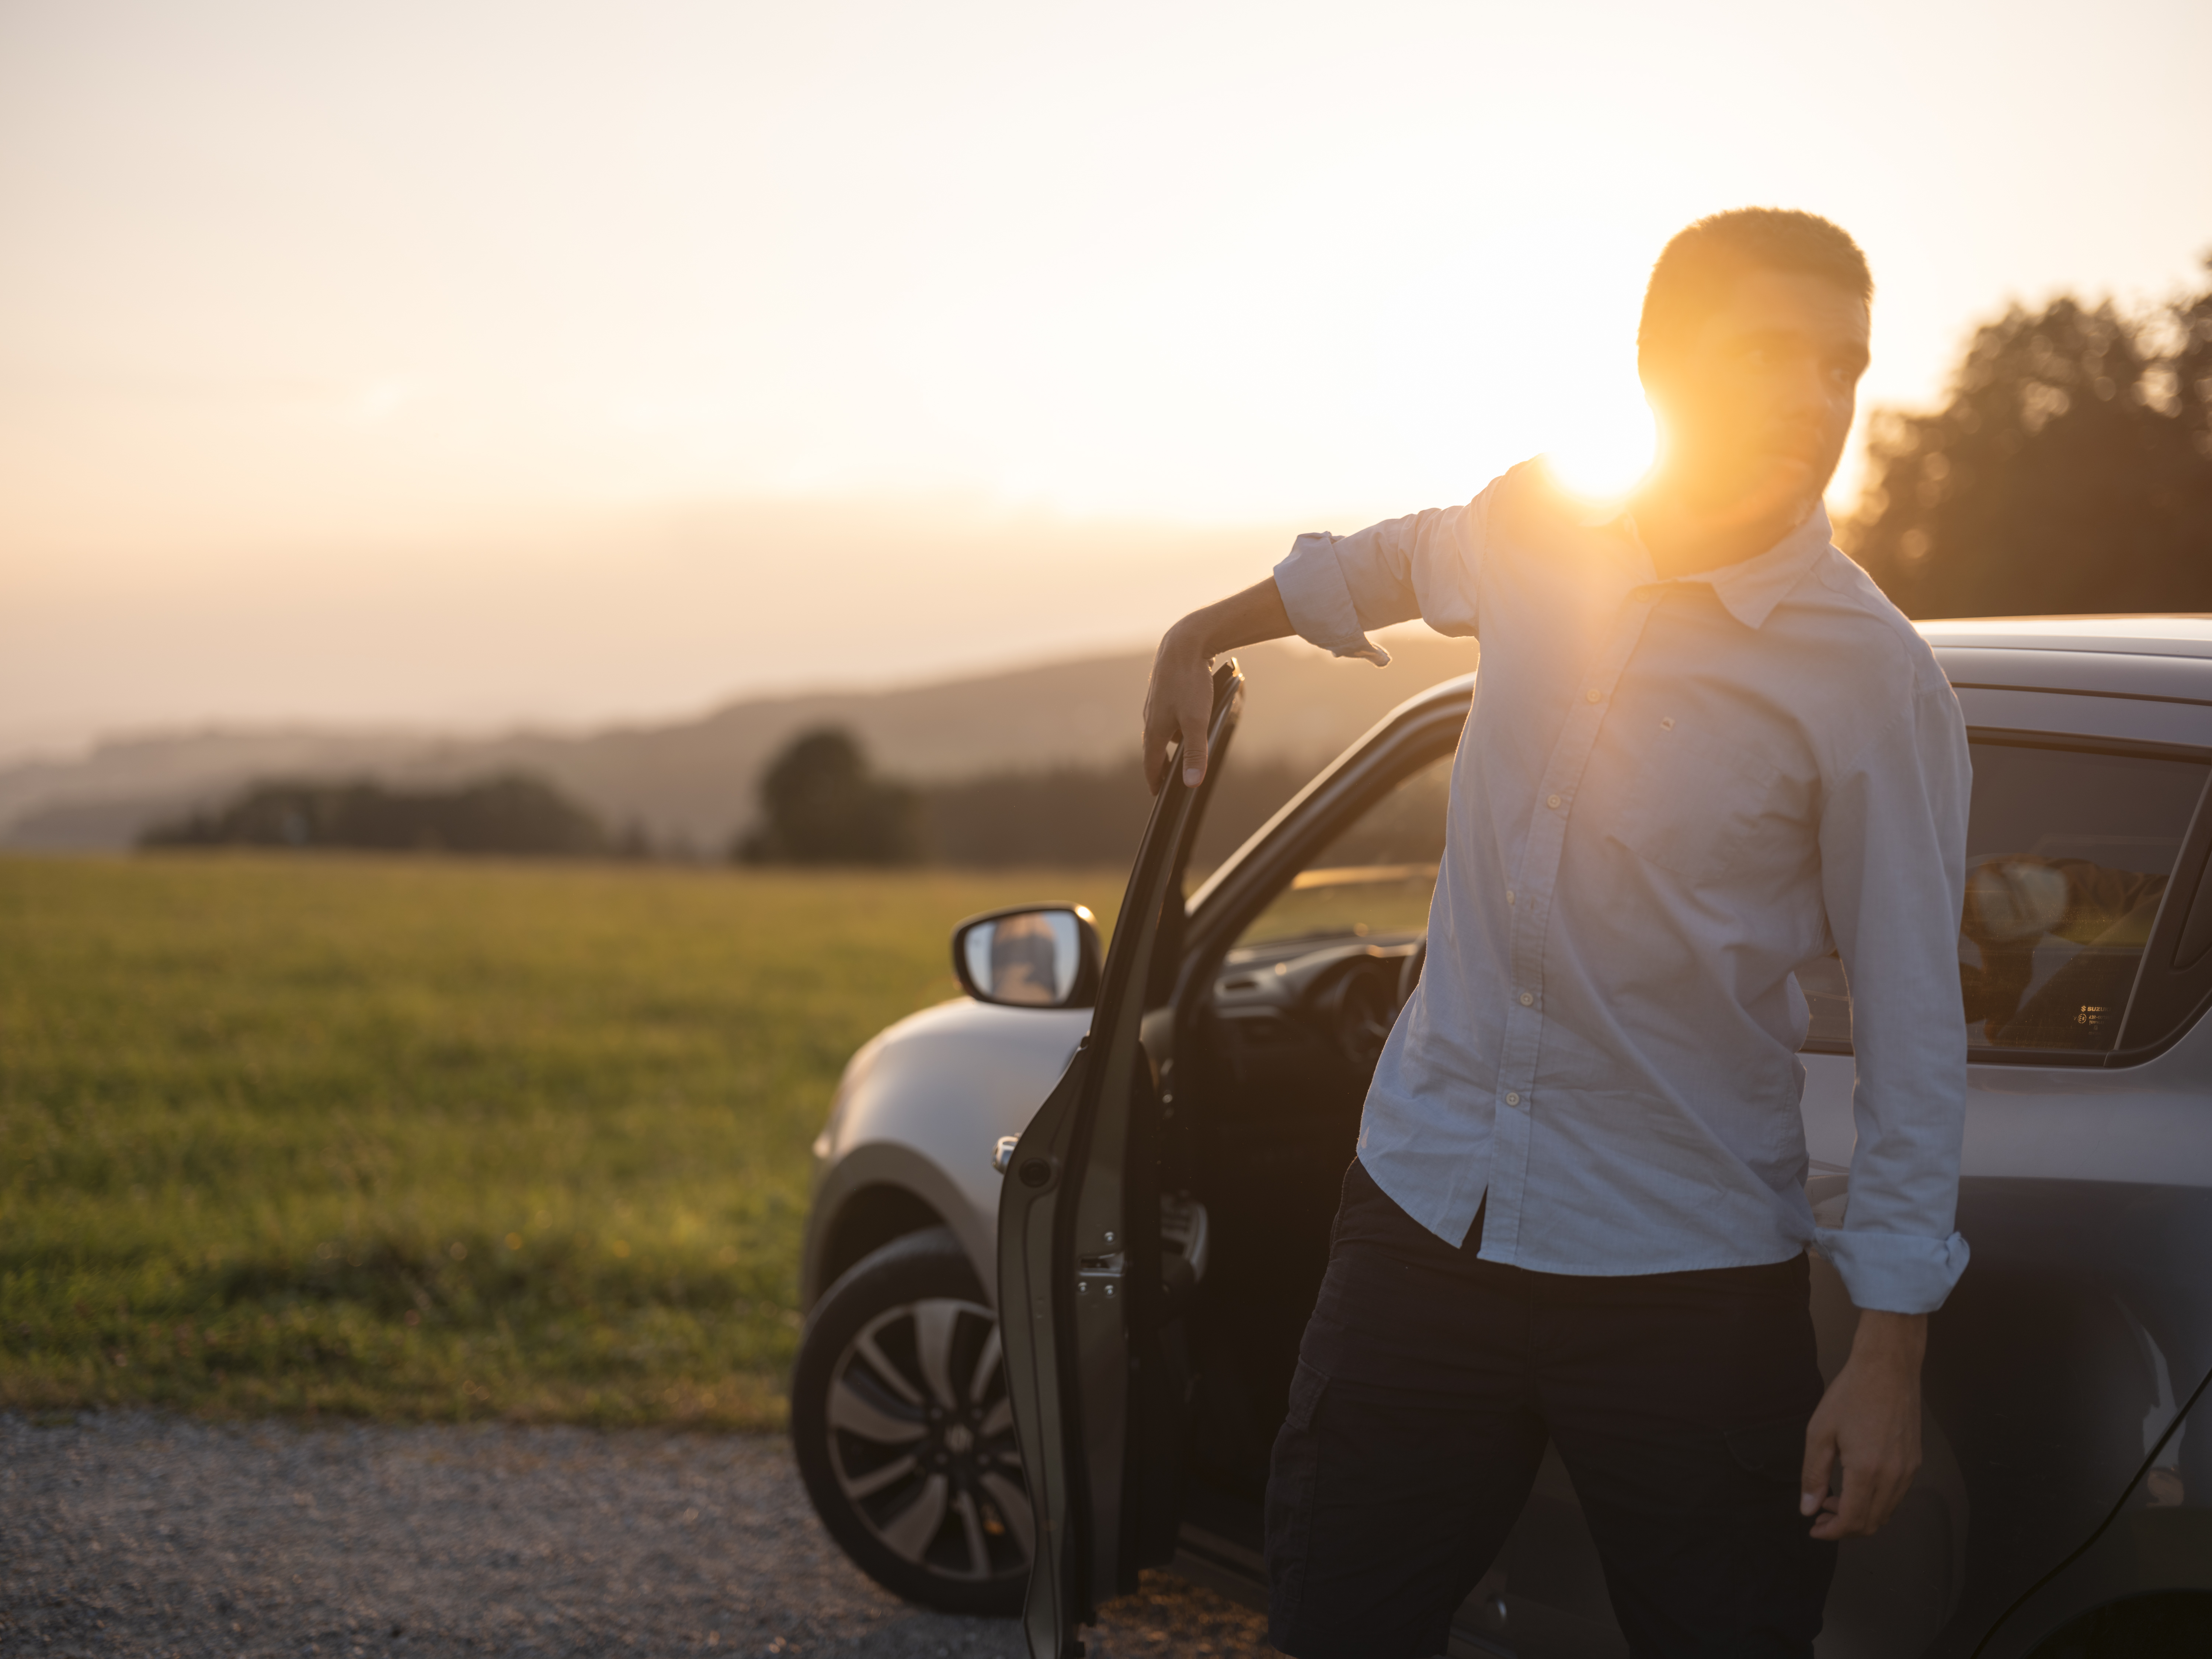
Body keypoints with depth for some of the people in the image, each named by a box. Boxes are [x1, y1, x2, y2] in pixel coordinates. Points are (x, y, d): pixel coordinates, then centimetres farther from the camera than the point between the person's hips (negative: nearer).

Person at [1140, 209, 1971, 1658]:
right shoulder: (1538, 530, 1)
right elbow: (1402, 560, 28)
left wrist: (1892, 1353, -11)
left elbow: (1912, 1033, -9)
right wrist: (1205, 635, 35)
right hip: (1426, 1211, 4)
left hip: (1685, 1269, -4)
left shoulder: (1873, 683, -11)